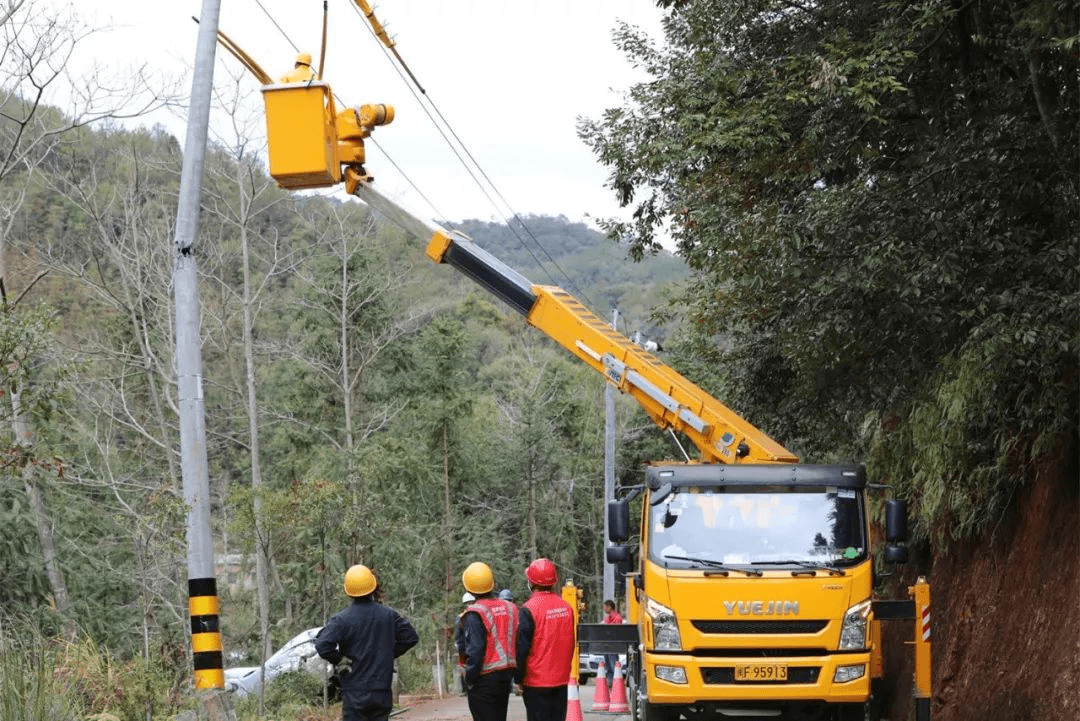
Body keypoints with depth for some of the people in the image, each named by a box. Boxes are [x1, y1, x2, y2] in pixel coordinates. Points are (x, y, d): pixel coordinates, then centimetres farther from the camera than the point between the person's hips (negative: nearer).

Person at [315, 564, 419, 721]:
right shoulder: (389, 615, 3)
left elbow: (323, 645, -20)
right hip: (383, 694, 3)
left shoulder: (342, 620, -9)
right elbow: (410, 637, 9)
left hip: (354, 693, -3)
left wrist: (340, 661, -5)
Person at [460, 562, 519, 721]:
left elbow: (475, 650, -19)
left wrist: (469, 679, -10)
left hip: (484, 680, -7)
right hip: (506, 677, 7)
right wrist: (515, 675, 16)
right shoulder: (510, 608, 6)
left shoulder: (475, 614, -15)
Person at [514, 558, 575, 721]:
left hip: (536, 683, -6)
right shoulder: (567, 607, 5)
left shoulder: (529, 609, -14)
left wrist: (518, 679, -4)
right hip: (561, 680, 6)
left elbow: (522, 648, -12)